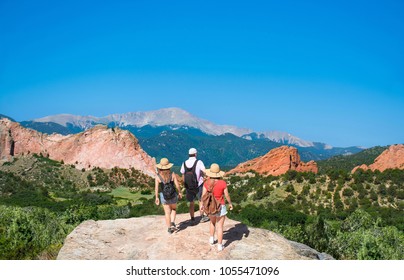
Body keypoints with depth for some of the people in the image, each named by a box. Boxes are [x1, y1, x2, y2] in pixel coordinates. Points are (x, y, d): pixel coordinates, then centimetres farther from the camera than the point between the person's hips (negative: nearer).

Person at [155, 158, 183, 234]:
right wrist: (179, 192, 8)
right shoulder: (172, 174, -11)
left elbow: (156, 188, -8)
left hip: (163, 195, 0)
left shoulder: (158, 176, -10)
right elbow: (177, 185, -8)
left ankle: (169, 228, 19)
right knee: (173, 209, 25)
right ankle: (172, 223, 7)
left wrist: (157, 197, 3)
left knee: (167, 212, 12)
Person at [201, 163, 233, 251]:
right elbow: (227, 195, -10)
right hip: (220, 207, -3)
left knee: (212, 222, 29)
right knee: (220, 226, 7)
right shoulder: (223, 183, -18)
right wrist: (230, 203, 7)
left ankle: (211, 239, 37)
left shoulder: (207, 183, -11)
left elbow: (203, 195, -5)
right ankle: (220, 246, 12)